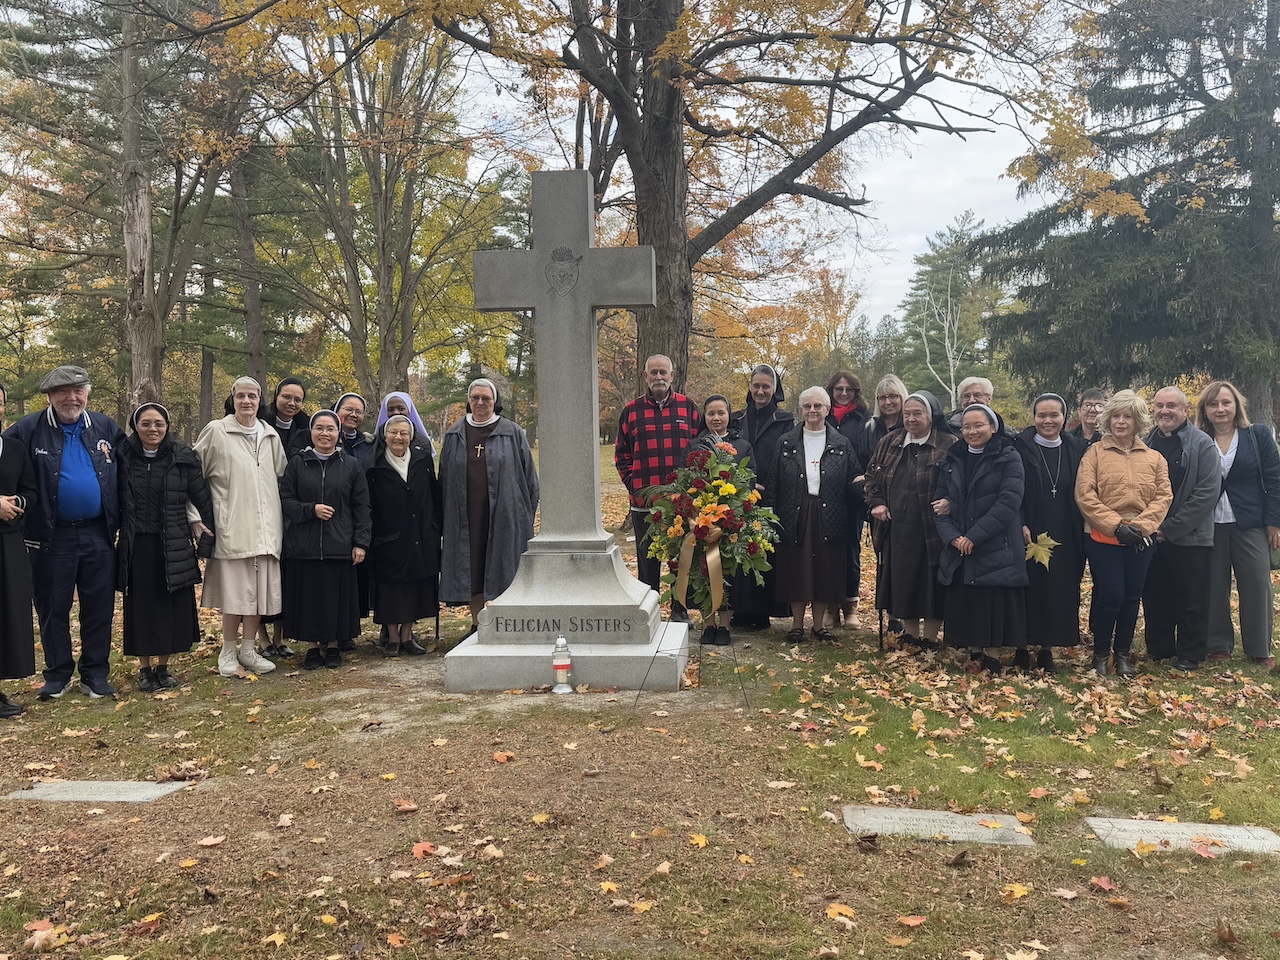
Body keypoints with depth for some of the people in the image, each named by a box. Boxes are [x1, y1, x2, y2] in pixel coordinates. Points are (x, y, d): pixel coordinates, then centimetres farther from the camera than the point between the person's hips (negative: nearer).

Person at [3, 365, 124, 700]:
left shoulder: (106, 427, 6)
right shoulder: (30, 429, -2)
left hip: (98, 535, 2)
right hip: (52, 537, -2)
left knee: (99, 609, 6)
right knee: (53, 610, 8)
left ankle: (95, 675, 18)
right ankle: (57, 675, 22)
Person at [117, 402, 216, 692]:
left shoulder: (183, 458, 0)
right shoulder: (123, 457, 1)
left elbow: (202, 497, 3)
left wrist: (209, 530, 1)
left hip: (173, 546, 0)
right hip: (136, 546, 0)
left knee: (171, 605, 5)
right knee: (140, 606, 6)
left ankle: (163, 666, 20)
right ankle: (145, 669, 18)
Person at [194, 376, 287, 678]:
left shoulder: (271, 436, 12)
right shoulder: (215, 432, -1)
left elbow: (282, 479, 18)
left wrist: (282, 520, 13)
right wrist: (195, 517, -5)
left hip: (265, 528, 4)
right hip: (232, 527, -4)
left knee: (259, 590, 7)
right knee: (234, 592, -1)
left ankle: (248, 650, 19)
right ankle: (228, 652, 14)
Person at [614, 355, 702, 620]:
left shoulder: (687, 407, 6)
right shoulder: (631, 411, 6)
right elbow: (621, 454, 8)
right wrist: (634, 486, -3)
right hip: (644, 501, 0)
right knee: (647, 559, 7)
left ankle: (679, 610, 20)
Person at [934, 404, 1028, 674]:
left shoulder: (1008, 458, -2)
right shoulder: (951, 460, 12)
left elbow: (1009, 501, -13)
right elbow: (939, 502, 7)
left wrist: (974, 536, -17)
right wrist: (952, 536, -10)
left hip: (996, 548, -4)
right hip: (958, 550, 4)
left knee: (994, 605, -3)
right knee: (963, 604, 5)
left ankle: (992, 658, 6)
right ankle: (975, 654, 18)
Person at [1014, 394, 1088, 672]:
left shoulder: (1078, 450, 7)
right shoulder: (1020, 447, -2)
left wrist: (1082, 531, 1)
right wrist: (1021, 525, -15)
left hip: (1065, 537, 3)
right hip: (1029, 533, -3)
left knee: (1059, 591, 4)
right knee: (1029, 589, 0)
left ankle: (1047, 648, 15)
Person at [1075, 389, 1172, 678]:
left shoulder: (1153, 458, 9)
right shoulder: (1095, 453, 0)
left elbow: (1163, 496, 3)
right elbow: (1085, 495, -8)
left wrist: (1141, 525, -12)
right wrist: (1117, 525, -14)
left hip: (1141, 542, 3)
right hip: (1103, 539, -3)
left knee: (1132, 597, 8)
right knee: (1110, 595, -6)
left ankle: (1123, 652, 23)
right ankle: (1100, 652, 12)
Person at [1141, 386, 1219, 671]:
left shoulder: (1202, 444, -6)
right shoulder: (1146, 442, 6)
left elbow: (1208, 492, -13)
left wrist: (1171, 527, -15)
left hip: (1189, 538, -4)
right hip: (1151, 537, 4)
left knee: (1191, 601, 5)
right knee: (1155, 598, 12)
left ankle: (1190, 655, 17)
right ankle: (1158, 649, 25)